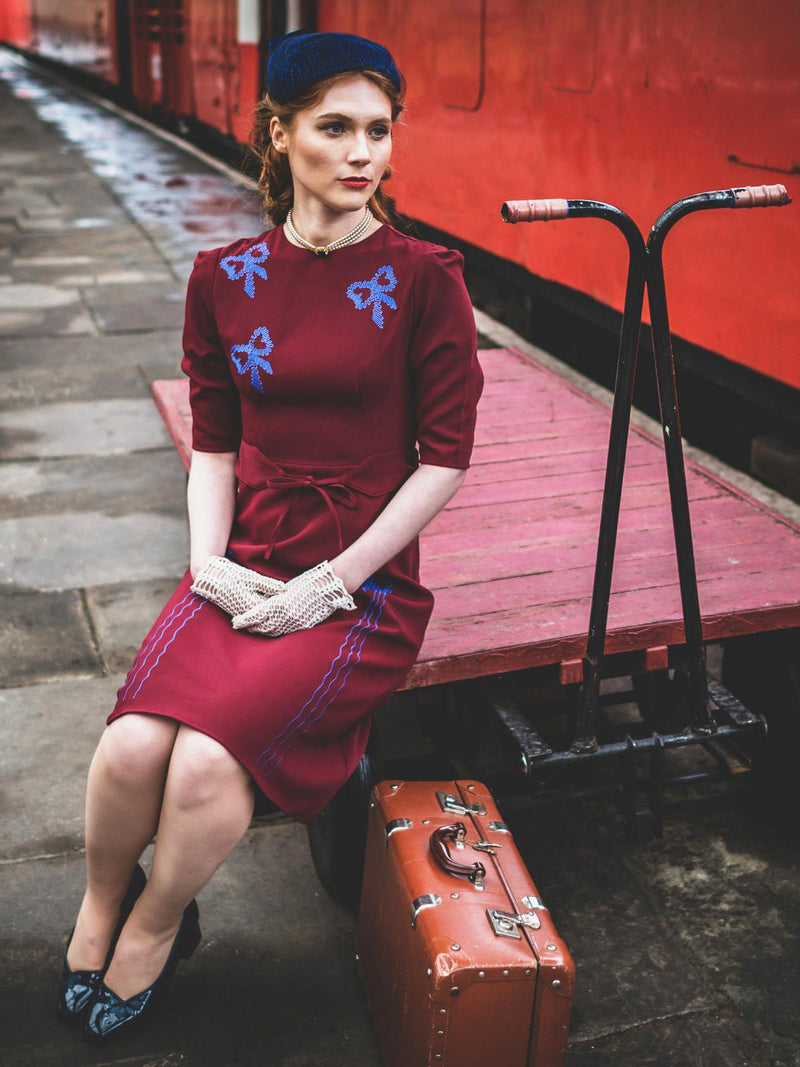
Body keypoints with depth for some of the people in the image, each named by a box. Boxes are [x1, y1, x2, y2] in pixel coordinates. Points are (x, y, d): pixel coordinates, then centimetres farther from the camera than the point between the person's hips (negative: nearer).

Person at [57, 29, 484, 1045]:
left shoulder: (423, 278, -5)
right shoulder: (225, 278, 6)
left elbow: (444, 458, -6)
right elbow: (213, 444, 12)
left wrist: (328, 583, -11)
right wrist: (210, 561, -5)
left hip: (363, 580, -3)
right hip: (242, 567, 3)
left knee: (209, 758, -24)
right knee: (132, 747, -21)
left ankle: (155, 928, 10)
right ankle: (101, 900, 14)